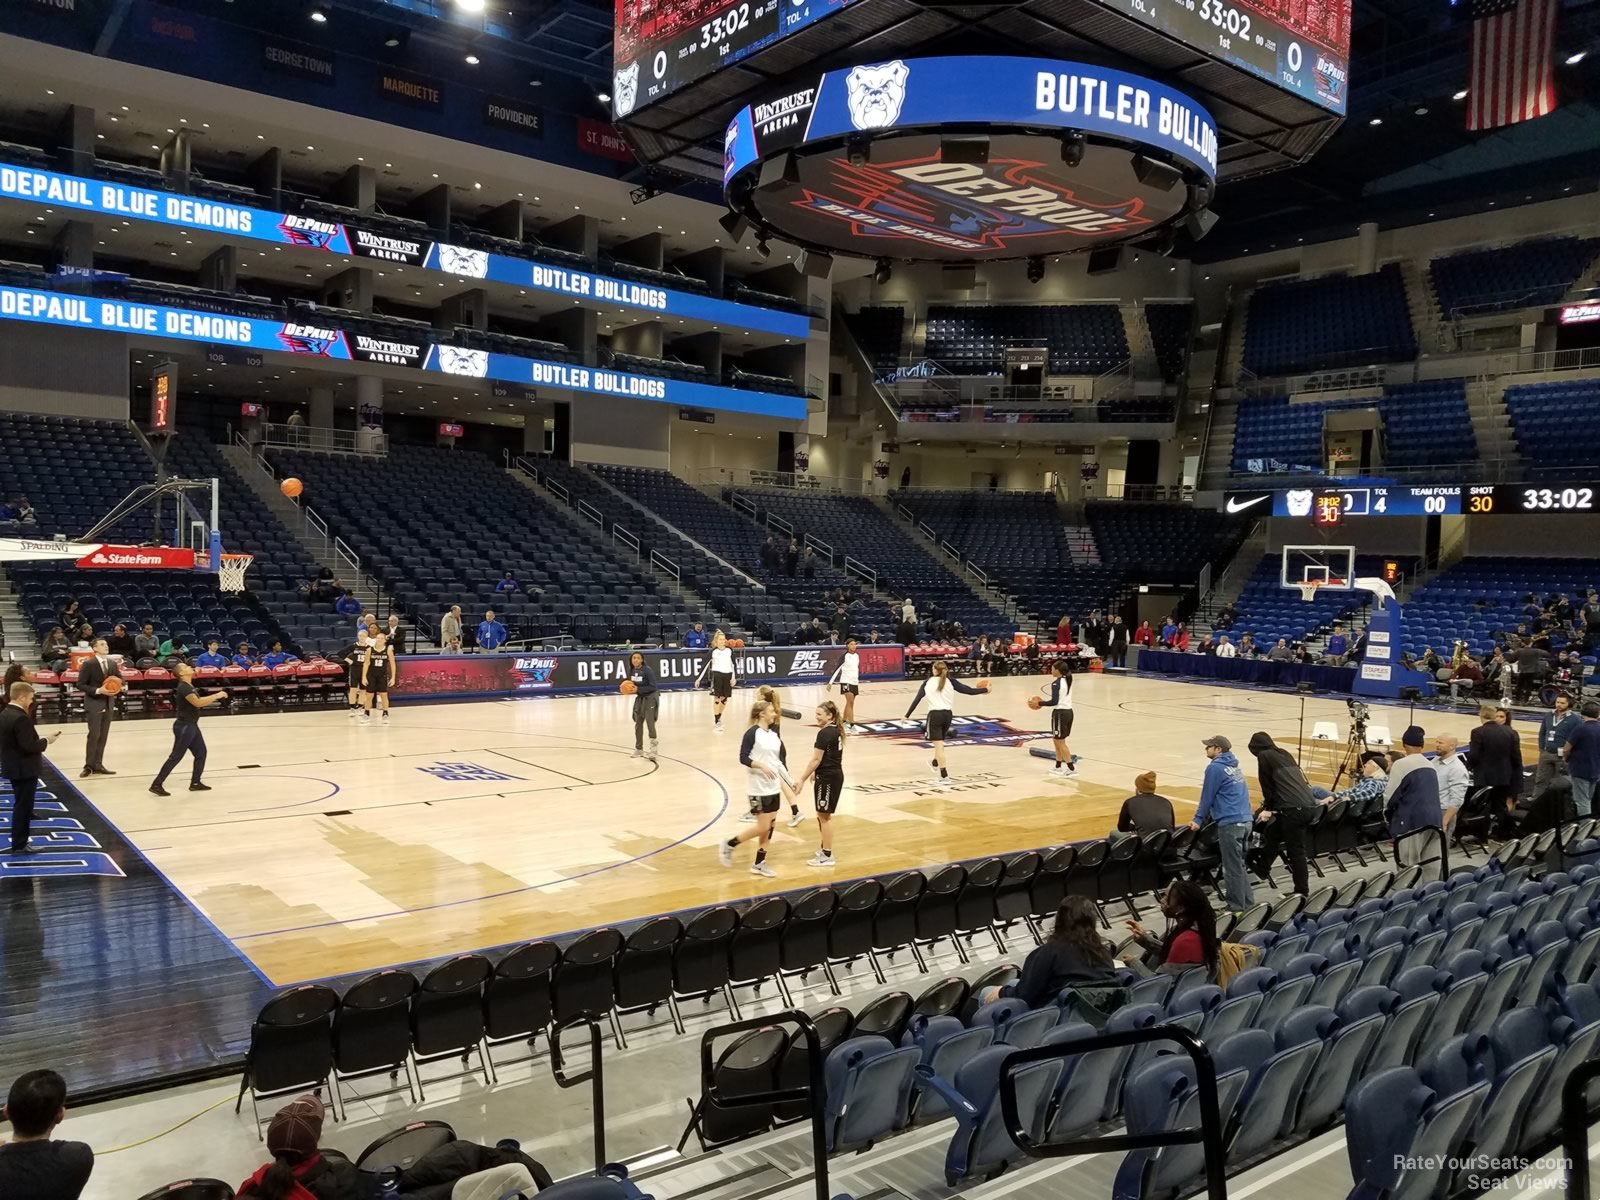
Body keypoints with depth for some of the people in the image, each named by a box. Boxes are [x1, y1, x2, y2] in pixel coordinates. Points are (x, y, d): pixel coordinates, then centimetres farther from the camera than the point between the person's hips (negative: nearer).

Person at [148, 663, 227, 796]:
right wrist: (217, 695, -26)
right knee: (176, 757, -5)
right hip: (184, 727, -10)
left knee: (201, 753, 13)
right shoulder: (183, 687, -20)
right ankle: (156, 785, 1)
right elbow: (197, 702, -31)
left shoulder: (189, 686, 11)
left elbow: (199, 702, 17)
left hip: (191, 725, 10)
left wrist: (215, 698, 6)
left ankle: (195, 783, 21)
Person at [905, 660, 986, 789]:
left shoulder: (928, 681, 6)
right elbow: (969, 691, 3)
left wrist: (907, 715, 3)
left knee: (938, 745, -6)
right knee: (940, 743, 25)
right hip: (947, 714, 4)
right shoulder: (951, 681, 9)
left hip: (934, 714, -4)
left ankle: (944, 777, -12)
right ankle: (936, 764, 49)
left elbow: (917, 699, 0)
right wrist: (985, 689, 18)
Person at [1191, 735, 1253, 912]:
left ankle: (1237, 907, 3)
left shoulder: (1215, 767, -9)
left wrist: (1198, 820, 0)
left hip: (1230, 823, -9)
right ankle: (1248, 903, 19)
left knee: (1232, 868, -1)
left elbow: (1207, 796, -7)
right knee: (1239, 865, 16)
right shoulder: (1234, 766, 18)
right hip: (1245, 820, 9)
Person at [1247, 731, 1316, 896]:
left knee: (1296, 851, -2)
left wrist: (1268, 808, 15)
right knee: (1271, 832, 22)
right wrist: (1271, 807, 35)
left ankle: (1302, 891, 1)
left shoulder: (1264, 756, 2)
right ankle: (1261, 868, 28)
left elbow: (1267, 785, 2)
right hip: (1309, 805, 8)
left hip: (1294, 809, -8)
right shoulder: (1284, 754, 23)